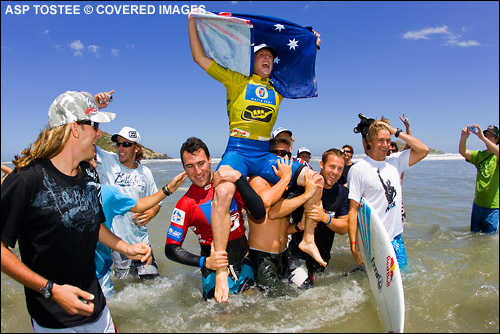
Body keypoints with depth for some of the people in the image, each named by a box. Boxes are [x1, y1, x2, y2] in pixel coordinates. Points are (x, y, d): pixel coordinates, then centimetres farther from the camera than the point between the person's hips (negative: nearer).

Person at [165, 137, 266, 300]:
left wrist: (239, 178, -23)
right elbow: (171, 249, -5)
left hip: (244, 264, 2)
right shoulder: (185, 204, -8)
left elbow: (259, 215, -15)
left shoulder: (230, 182, -5)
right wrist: (205, 262, -18)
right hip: (215, 269, -2)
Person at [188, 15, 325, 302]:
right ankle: (221, 269, -26)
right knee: (223, 191, -35)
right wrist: (192, 21, 9)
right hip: (237, 150, -4)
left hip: (264, 154, 5)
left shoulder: (277, 88, 19)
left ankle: (308, 240, 6)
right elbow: (200, 58, 8)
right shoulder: (236, 80, 8)